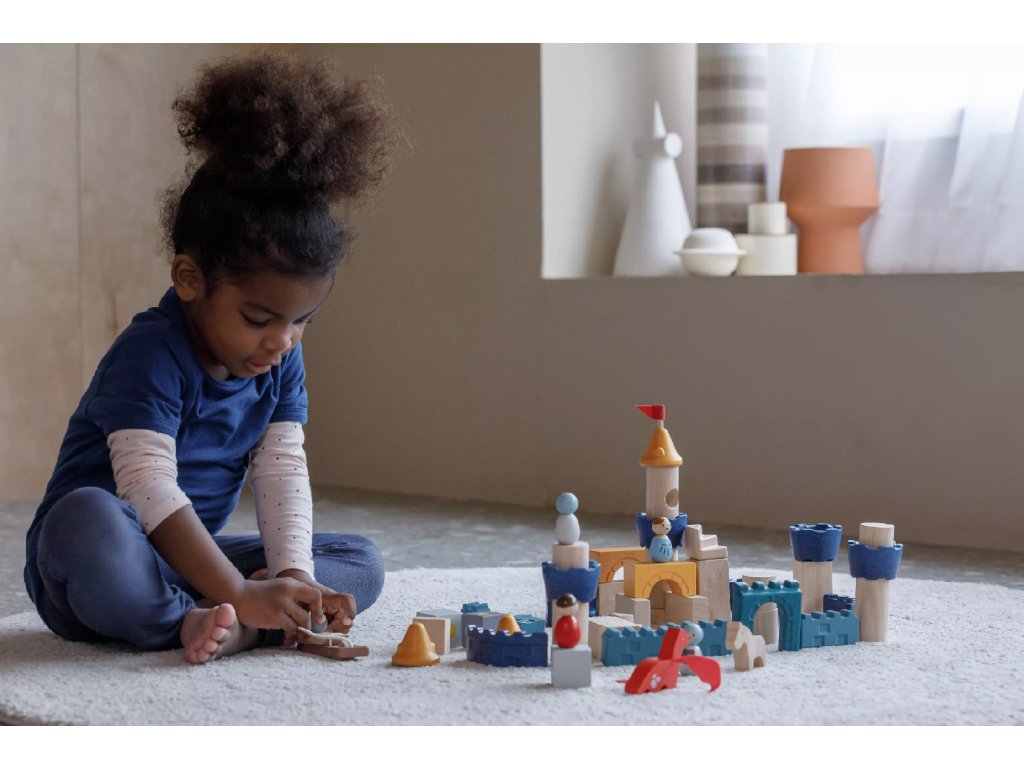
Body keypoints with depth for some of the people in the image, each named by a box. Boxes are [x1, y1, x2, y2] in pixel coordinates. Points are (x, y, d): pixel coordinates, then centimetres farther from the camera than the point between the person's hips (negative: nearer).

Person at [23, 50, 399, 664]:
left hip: (190, 565, 8)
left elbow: (284, 474, -5)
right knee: (87, 518, -42)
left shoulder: (282, 364, 2)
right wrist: (242, 594, -38)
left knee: (362, 563, -5)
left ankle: (227, 628, -28)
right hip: (91, 575, -8)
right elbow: (151, 491, -32)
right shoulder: (150, 358, -22)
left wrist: (293, 577, -23)